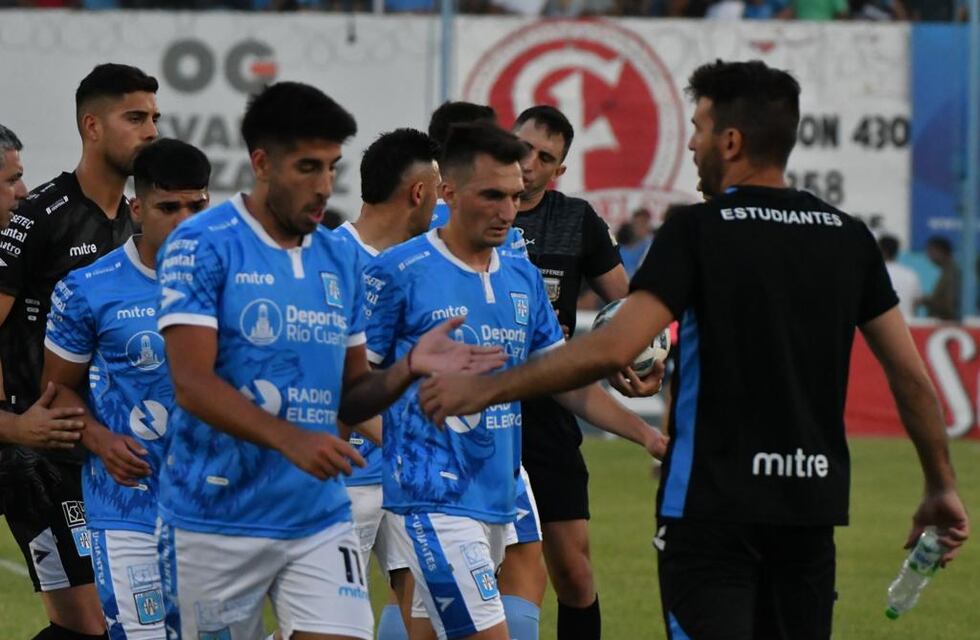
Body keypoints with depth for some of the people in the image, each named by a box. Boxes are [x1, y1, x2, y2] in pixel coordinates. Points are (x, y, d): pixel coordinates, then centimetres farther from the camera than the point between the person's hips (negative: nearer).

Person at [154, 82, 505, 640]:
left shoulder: (342, 258, 11)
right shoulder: (202, 247, -8)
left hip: (321, 517, 4)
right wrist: (290, 440, -28)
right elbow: (192, 384, -16)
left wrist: (409, 369, -5)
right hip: (217, 524, -4)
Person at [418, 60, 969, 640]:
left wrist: (484, 390, -12)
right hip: (811, 504, 5)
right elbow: (910, 374, 8)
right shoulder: (848, 237, 6)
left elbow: (613, 349, -18)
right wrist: (943, 487, 19)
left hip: (714, 502, -5)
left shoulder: (701, 230, -9)